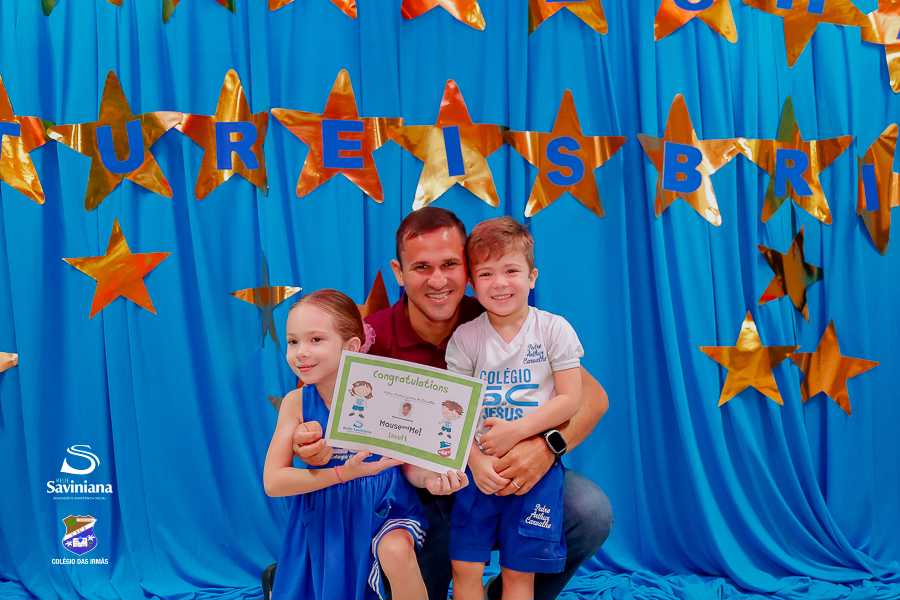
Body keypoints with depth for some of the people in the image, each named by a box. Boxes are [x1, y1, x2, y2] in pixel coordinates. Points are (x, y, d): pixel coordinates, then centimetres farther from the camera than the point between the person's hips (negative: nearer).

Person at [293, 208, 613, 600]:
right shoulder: (372, 338, -12)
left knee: (591, 512, -21)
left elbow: (591, 395, -12)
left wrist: (549, 445, -32)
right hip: (415, 498, -1)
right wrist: (315, 446, -30)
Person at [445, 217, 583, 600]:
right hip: (479, 465, 2)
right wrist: (476, 461, -16)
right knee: (465, 567, 2)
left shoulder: (554, 329, -3)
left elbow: (569, 400, -7)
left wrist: (516, 431, -16)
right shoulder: (465, 338, 0)